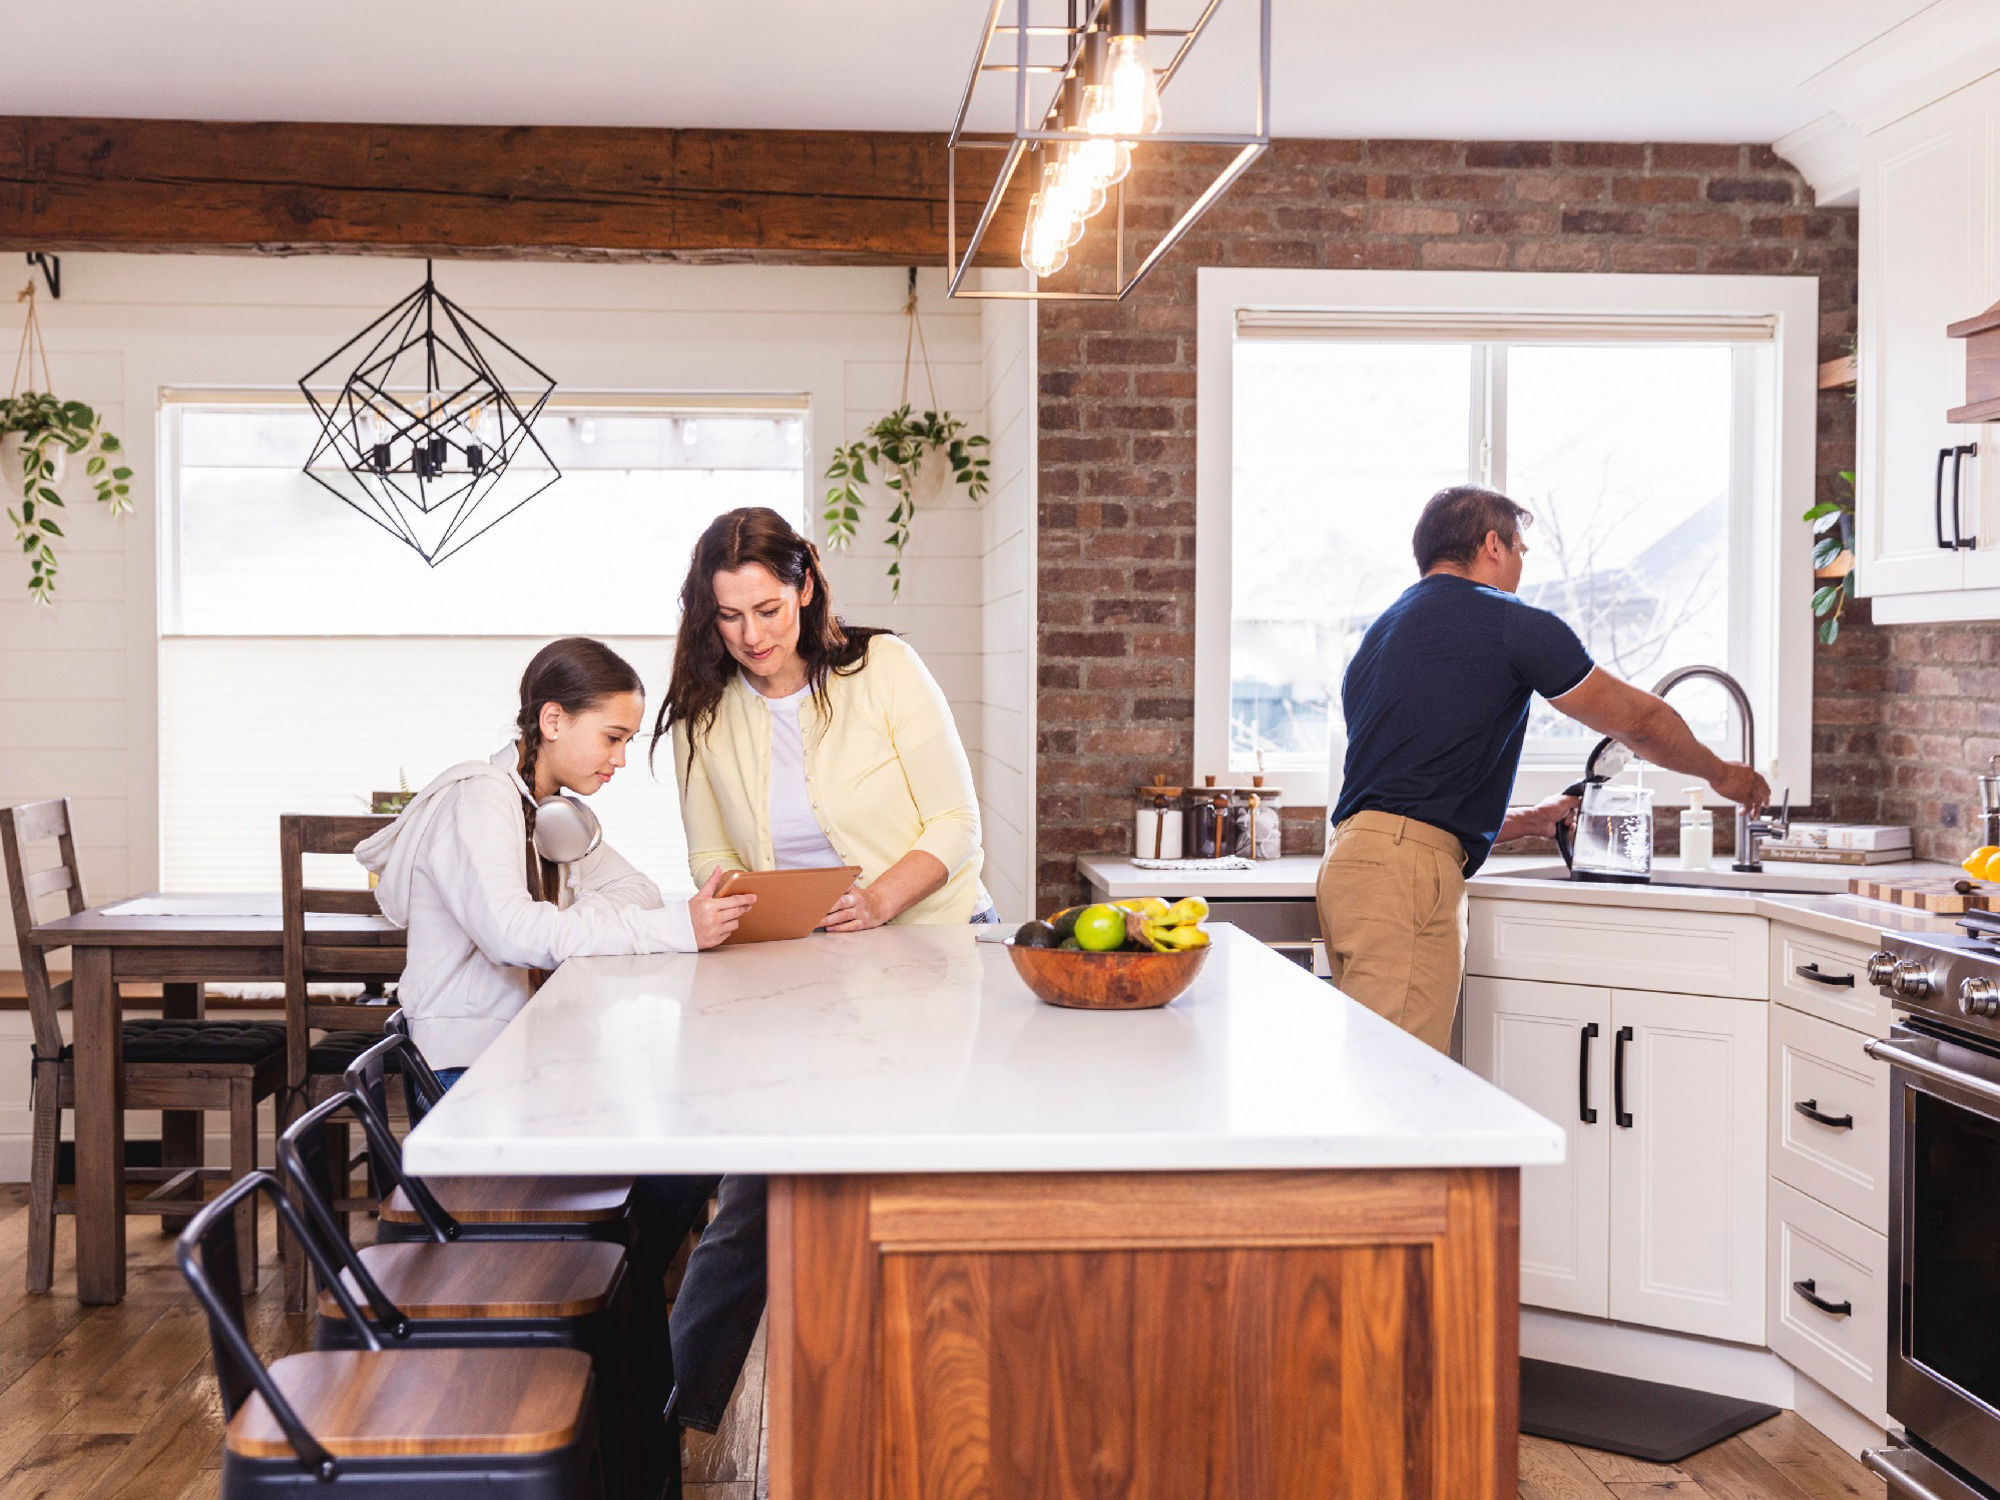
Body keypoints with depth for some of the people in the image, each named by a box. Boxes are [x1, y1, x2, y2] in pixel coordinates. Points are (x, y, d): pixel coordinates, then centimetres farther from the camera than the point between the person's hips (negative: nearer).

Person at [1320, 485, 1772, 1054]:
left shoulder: (1381, 633, 26)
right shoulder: (1510, 622, 1)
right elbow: (1638, 720, 11)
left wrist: (1528, 821, 38)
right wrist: (1721, 772, 29)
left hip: (1350, 856, 9)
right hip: (1405, 872, -9)